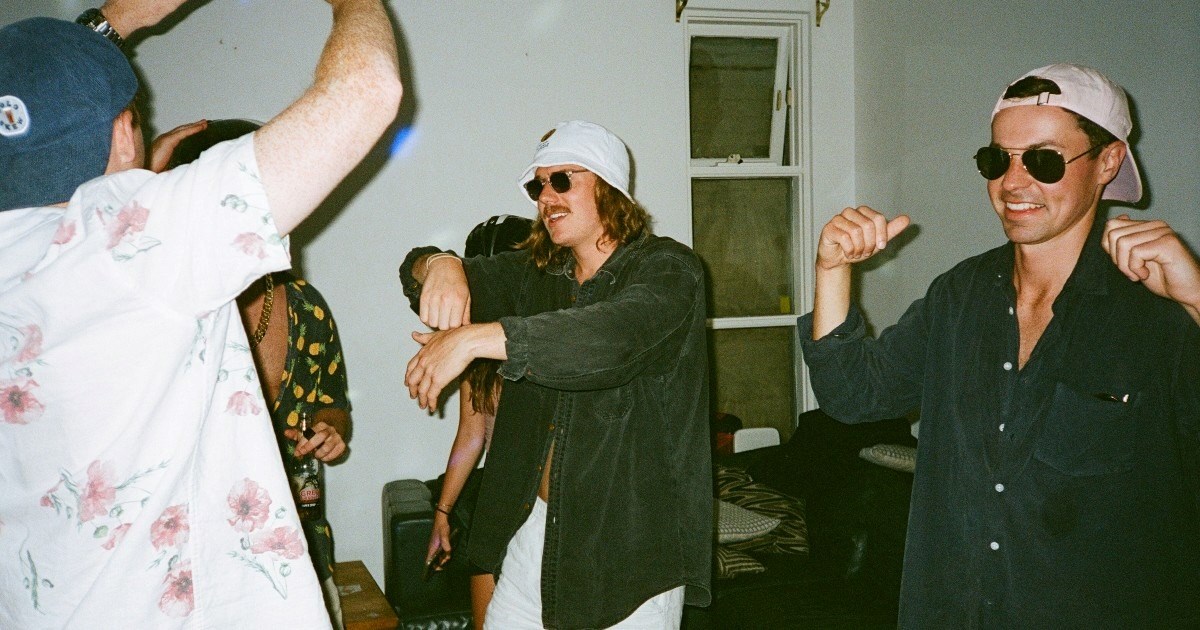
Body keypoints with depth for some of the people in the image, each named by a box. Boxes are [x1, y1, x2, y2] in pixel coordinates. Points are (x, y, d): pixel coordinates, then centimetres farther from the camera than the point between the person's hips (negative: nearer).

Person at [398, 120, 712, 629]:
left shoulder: (666, 268, -9)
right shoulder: (534, 274, 10)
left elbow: (616, 335, -30)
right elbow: (416, 271, 9)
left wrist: (476, 339, -34)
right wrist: (440, 265, -16)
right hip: (534, 529, 5)